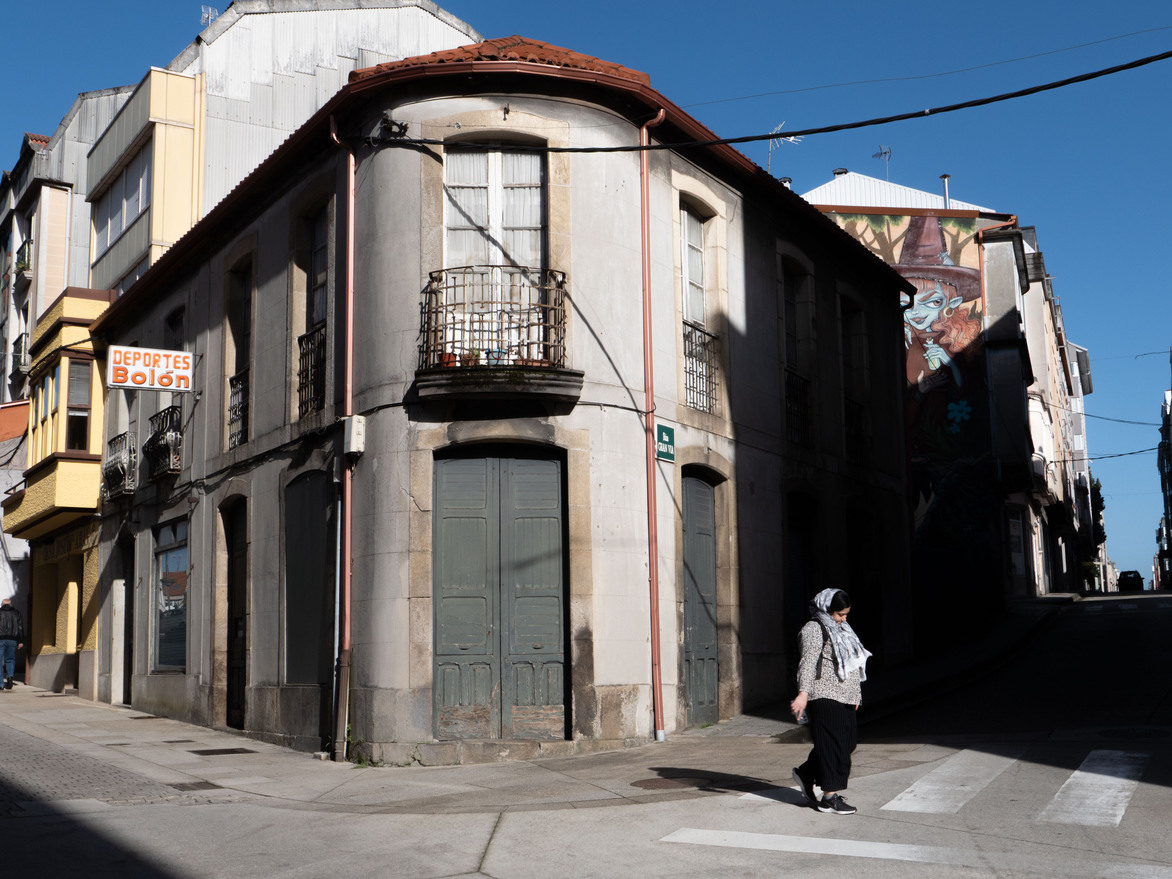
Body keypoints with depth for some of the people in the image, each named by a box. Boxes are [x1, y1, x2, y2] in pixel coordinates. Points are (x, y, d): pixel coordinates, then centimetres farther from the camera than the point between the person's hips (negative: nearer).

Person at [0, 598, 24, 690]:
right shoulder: (17, 613, 12)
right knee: (10, 659, 14)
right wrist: (21, 641, 8)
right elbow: (21, 628, 8)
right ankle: (10, 676, -9)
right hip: (13, 640, 2)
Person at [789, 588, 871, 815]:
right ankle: (829, 797, -2)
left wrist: (855, 694, 27)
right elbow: (808, 662, -21)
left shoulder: (841, 629, 19)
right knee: (833, 745, -8)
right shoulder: (814, 629, -10)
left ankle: (806, 774, 24)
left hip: (844, 698, 9)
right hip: (824, 696, -9)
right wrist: (803, 693, -31)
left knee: (848, 741, 9)